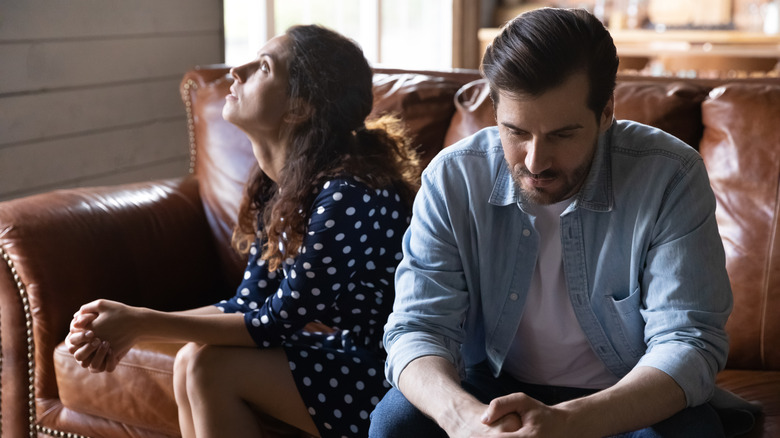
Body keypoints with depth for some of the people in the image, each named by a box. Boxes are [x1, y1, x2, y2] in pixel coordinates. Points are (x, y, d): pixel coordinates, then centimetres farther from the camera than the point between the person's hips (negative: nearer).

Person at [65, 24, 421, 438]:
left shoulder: (346, 195, -25)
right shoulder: (278, 187, 3)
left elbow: (277, 324, -20)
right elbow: (247, 306, 5)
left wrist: (142, 322, -19)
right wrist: (129, 329, -8)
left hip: (382, 374, -8)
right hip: (338, 350, 8)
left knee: (212, 366, -17)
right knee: (192, 359, -9)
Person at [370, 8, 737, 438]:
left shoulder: (671, 178, -21)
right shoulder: (452, 179, -15)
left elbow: (689, 341, -24)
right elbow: (418, 326, -16)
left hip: (631, 400, -2)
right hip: (494, 387, 2)